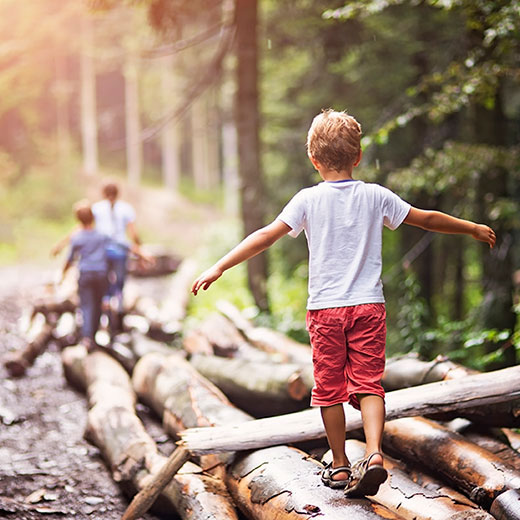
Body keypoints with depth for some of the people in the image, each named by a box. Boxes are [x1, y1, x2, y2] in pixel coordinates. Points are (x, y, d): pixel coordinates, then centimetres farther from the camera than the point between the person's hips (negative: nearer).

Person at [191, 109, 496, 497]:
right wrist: (473, 229, 26)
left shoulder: (308, 200, -2)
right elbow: (428, 219, 12)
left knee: (330, 388, 9)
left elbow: (266, 236, -8)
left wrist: (219, 267, -6)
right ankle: (374, 453, -19)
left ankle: (340, 465, 16)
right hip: (369, 305, 1)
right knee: (369, 383, 2)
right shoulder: (375, 196, 4)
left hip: (325, 308, -1)